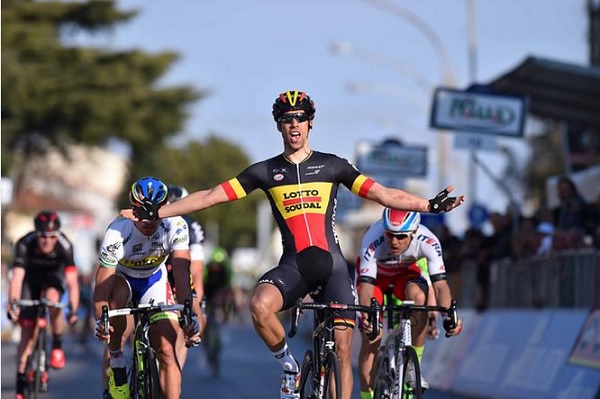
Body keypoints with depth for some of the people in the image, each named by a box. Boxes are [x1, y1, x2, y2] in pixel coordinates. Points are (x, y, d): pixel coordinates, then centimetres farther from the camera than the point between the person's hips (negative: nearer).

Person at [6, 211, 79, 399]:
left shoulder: (64, 246, -33)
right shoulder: (25, 244, -33)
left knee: (52, 297, -36)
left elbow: (72, 281, -35)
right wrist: (13, 304, -53)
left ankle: (57, 345, -13)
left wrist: (73, 308, -47)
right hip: (31, 278, 0)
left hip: (53, 276, 0)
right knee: (27, 331, -6)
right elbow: (17, 277, -39)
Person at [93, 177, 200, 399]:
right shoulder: (117, 233, -33)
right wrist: (99, 320, -53)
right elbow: (102, 286, -35)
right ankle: (116, 369, -21)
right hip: (122, 278, -2)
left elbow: (181, 270, -39)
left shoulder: (176, 227, -30)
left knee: (167, 351, -13)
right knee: (117, 295, -38)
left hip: (154, 281, 2)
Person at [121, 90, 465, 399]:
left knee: (342, 350, -6)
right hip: (293, 265, 0)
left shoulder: (332, 166, 7)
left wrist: (431, 205, -7)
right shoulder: (266, 171, 8)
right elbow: (211, 196, 7)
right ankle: (288, 365, -5)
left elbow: (383, 194, 4)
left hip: (332, 263, 0)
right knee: (259, 306, -31)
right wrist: (155, 213, 2)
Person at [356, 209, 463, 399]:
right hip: (376, 275, -1)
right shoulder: (373, 242, -39)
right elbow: (366, 285, -44)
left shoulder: (427, 242, -35)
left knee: (419, 297, -33)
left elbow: (440, 284, -39)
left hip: (407, 272, 1)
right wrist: (366, 315, -63)